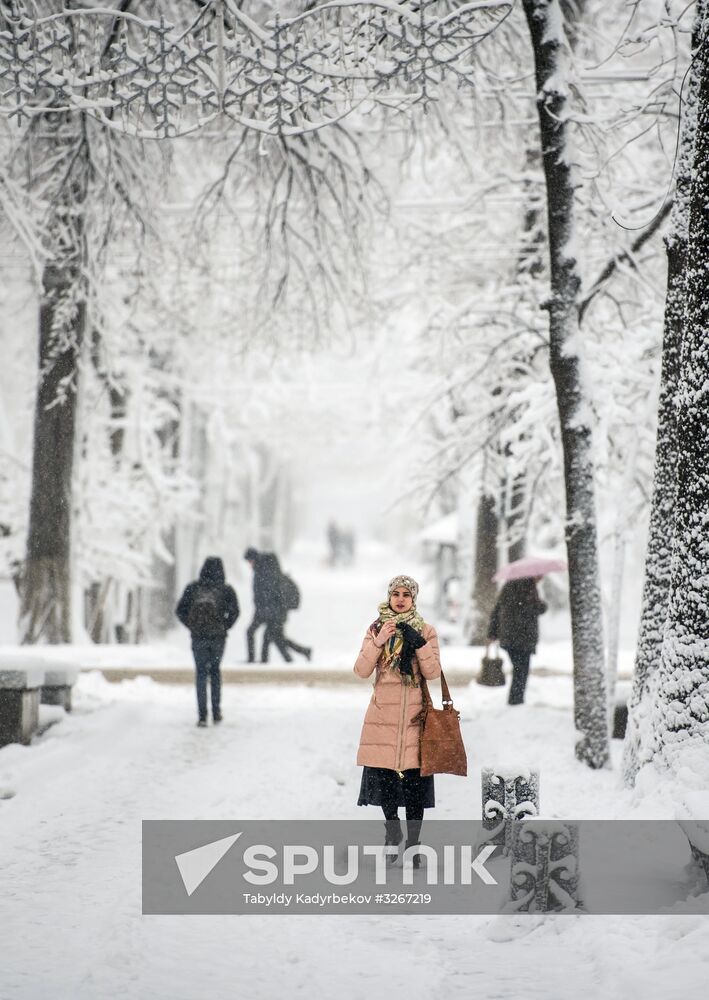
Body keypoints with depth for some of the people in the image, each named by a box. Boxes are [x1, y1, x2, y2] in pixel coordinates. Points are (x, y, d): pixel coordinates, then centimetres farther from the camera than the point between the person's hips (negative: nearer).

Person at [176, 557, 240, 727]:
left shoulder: (193, 588, 1)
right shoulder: (226, 589, -3)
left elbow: (180, 610, -1)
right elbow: (234, 611, -12)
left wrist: (192, 626, 7)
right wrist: (225, 626, 1)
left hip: (198, 636, 0)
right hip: (218, 636, 0)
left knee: (201, 673, 6)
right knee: (215, 671, 18)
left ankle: (202, 715, -4)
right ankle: (216, 711, 18)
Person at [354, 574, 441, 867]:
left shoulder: (426, 631, 5)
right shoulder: (376, 629, 7)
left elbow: (432, 672, -5)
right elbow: (361, 671, -3)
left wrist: (419, 643, -17)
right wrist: (378, 642, -15)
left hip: (414, 714, -1)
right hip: (383, 713, 1)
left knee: (415, 781, -2)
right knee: (382, 777, 1)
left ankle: (412, 842, 10)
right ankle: (392, 832, 25)